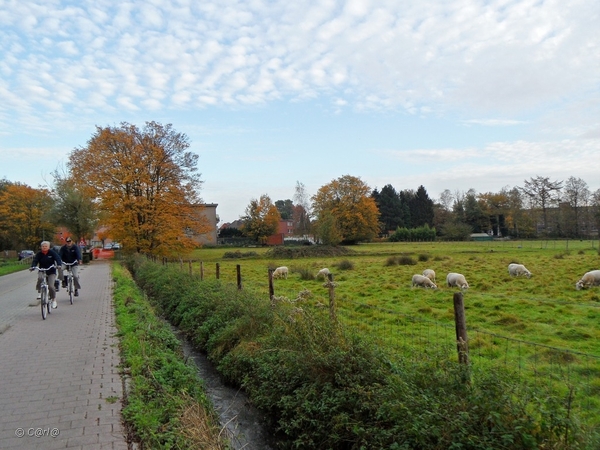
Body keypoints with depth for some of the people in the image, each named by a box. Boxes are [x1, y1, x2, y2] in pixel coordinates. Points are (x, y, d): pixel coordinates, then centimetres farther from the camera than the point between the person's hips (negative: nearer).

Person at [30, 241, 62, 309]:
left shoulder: (52, 253, -6)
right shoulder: (39, 254, -1)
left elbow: (58, 259, -17)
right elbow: (35, 260, -12)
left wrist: (58, 265, -37)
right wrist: (32, 267, -32)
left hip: (51, 271, -2)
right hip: (42, 271, 2)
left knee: (51, 286, -13)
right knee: (40, 278, -33)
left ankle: (54, 300, 4)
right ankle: (39, 292, -12)